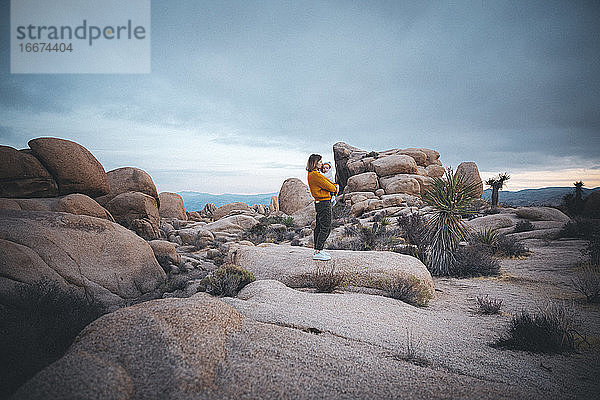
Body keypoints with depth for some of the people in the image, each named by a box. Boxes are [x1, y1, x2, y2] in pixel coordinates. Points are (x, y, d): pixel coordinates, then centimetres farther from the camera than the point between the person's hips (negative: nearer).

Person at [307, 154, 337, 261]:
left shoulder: (312, 174, 15)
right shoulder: (315, 175, -18)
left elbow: (327, 182, 19)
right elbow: (328, 186, -14)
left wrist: (334, 186, 3)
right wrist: (335, 189, 5)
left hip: (319, 203, 11)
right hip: (324, 203, -11)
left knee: (319, 227, 14)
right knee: (326, 228, -8)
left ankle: (318, 249, 22)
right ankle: (318, 252, -8)